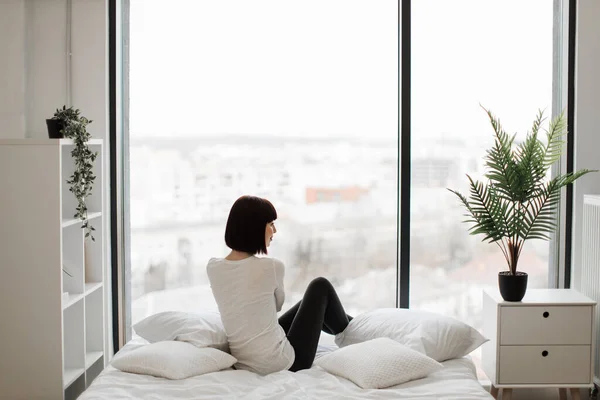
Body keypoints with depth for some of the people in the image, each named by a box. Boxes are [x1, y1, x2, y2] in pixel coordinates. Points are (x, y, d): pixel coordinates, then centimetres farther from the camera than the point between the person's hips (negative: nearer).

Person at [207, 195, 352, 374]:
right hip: (283, 363, -6)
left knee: (312, 301, 30)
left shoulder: (212, 267, -4)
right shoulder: (272, 267, -20)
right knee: (320, 287, 16)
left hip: (243, 364, 6)